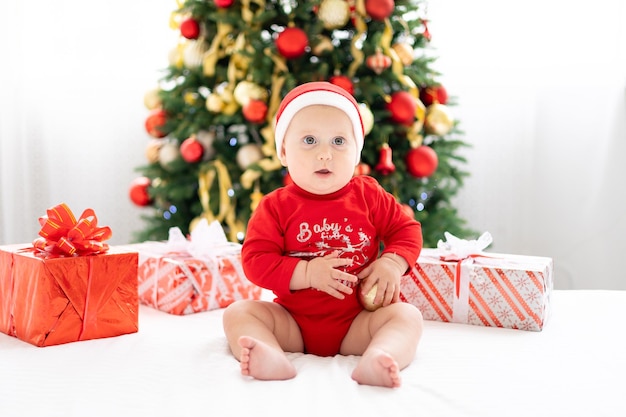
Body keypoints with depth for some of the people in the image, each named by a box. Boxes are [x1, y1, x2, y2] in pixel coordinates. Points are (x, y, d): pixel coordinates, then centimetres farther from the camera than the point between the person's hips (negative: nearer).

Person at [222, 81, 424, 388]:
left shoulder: (368, 196, 0)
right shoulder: (276, 206, -4)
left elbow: (407, 229, 7)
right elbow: (255, 260, -10)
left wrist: (392, 264, -13)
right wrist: (306, 273, -22)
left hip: (356, 323, 0)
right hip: (293, 322, 0)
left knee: (407, 315, -22)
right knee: (238, 312, -18)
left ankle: (374, 361, -49)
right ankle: (273, 359, -47)